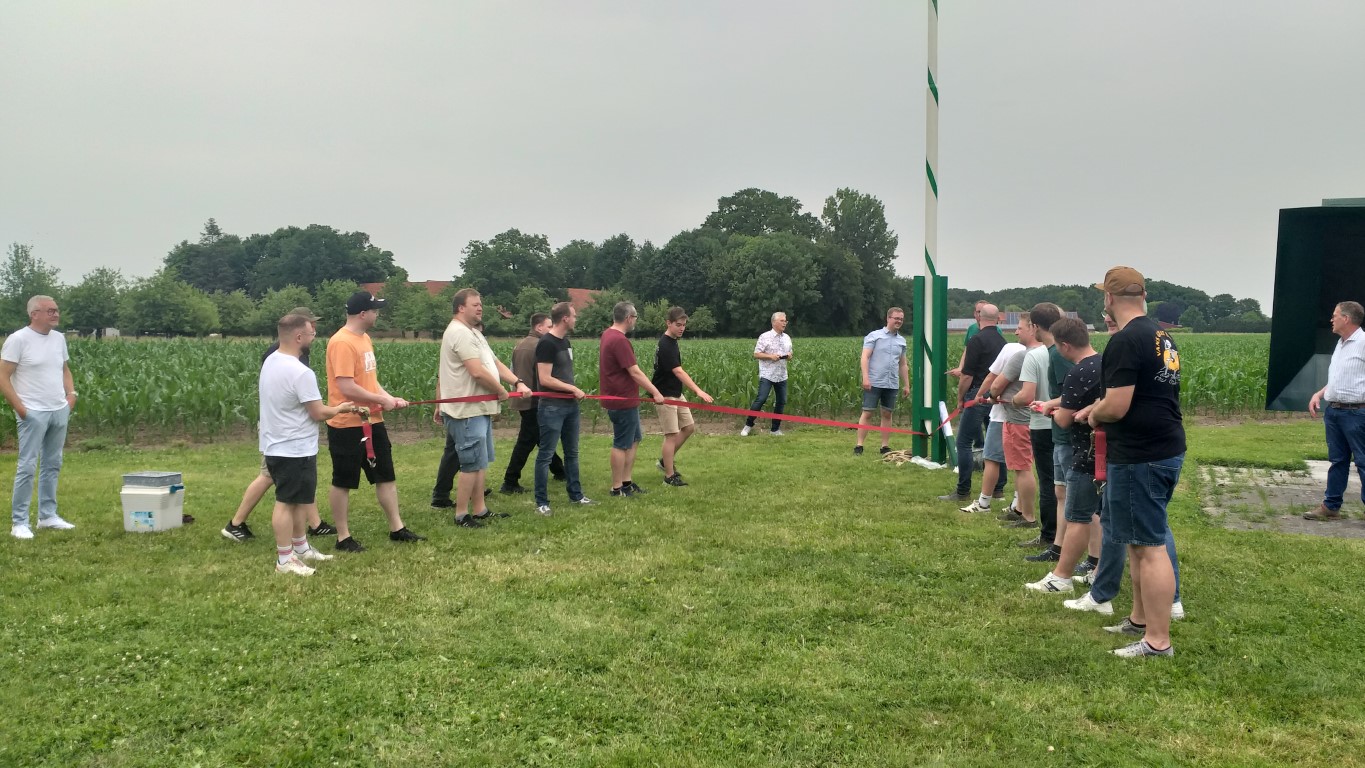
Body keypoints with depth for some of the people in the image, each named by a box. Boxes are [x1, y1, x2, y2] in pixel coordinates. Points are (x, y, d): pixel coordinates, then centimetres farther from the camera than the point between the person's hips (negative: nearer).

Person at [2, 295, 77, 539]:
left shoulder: (59, 338, 9)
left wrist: (71, 393, 5)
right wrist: (20, 408, -15)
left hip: (60, 411, 7)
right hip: (33, 413, -7)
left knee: (52, 465, 12)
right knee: (27, 467, -5)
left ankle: (48, 515, 21)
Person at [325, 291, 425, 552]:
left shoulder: (365, 338, 12)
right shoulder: (342, 342, -19)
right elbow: (347, 388, -24)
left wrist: (389, 398, 5)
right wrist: (382, 400, -14)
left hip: (372, 422, 9)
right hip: (347, 425, -9)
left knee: (386, 475, 13)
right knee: (343, 482, 4)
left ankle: (397, 528, 22)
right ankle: (343, 537, 15)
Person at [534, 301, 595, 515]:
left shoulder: (565, 341, 12)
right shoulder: (547, 343, -15)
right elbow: (545, 379, -20)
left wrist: (575, 393, 6)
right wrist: (573, 389, -13)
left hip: (570, 405, 9)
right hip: (552, 407, -9)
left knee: (572, 453, 16)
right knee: (545, 455, -1)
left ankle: (576, 495, 27)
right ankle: (541, 502, 5)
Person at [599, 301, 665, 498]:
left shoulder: (608, 333, 7)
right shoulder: (620, 341, -23)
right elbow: (635, 372, -22)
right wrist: (655, 392, -17)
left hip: (624, 399, 10)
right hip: (622, 402, -10)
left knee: (634, 439, 17)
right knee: (622, 444, 0)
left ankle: (626, 481, 23)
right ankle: (617, 488, 9)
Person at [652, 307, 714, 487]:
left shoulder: (672, 341, 8)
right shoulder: (665, 345, -23)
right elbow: (678, 372, -32)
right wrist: (698, 391, -41)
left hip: (676, 394, 10)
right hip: (665, 396, -10)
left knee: (689, 427, 12)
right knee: (672, 434, -5)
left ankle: (665, 460, 23)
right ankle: (670, 475, 6)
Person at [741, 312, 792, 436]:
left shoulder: (787, 338, 11)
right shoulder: (765, 336, -7)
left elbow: (789, 353, 20)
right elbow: (756, 354, -8)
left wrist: (789, 356, -4)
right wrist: (770, 356, -19)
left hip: (782, 376, 6)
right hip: (767, 375, -6)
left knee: (781, 402, 6)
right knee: (760, 399, -14)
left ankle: (775, 429, 17)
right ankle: (748, 425, 0)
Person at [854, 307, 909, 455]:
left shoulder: (901, 341, 13)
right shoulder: (874, 336, -2)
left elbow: (903, 364, 20)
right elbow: (865, 357, -8)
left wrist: (906, 384, 17)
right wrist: (865, 378, -19)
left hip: (891, 384, 5)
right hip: (874, 382, -5)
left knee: (887, 414, 9)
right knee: (867, 413, -4)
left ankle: (885, 446, 15)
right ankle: (859, 446, -1)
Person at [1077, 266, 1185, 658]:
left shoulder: (1125, 341, -18)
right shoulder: (1160, 336, 13)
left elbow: (1116, 407, -21)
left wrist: (1094, 415, -1)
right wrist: (1099, 406, 21)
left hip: (1140, 457, -10)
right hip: (1166, 448, 10)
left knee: (1149, 546, -4)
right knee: (1140, 539, 20)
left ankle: (1158, 642, 2)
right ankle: (1140, 618, 32)